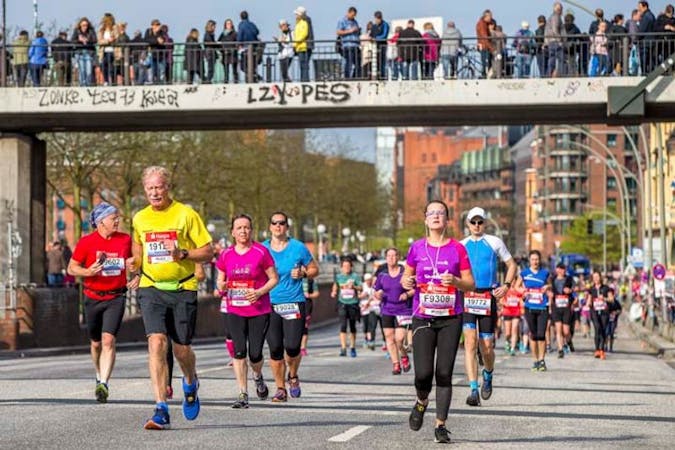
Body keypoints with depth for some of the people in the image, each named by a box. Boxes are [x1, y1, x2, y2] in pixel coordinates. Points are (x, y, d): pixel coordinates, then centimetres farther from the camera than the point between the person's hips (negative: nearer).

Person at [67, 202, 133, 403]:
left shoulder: (125, 239, 3)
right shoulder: (86, 242, -4)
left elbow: (133, 262, 19)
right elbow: (71, 268, 1)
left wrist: (136, 277, 0)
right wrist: (88, 272, -18)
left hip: (116, 298, 0)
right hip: (93, 298, 0)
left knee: (108, 340, -17)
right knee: (96, 343, 12)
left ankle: (104, 384, -21)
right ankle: (100, 376, 38)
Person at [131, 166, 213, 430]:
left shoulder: (186, 214, -3)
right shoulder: (139, 219, 8)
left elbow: (208, 252, -2)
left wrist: (183, 254, -19)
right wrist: (135, 263, 6)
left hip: (183, 289, -2)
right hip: (151, 288, 2)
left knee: (181, 349, 4)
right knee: (156, 343, -16)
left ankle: (190, 384, 41)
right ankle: (161, 410, -18)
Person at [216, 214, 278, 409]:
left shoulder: (261, 252, -5)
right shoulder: (226, 254, 4)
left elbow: (274, 278, 0)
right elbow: (220, 280, 14)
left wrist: (259, 292, -16)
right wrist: (221, 286, -10)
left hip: (259, 311, -2)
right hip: (235, 311, 2)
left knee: (255, 354, -3)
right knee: (239, 351, -9)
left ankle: (258, 377, 32)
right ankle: (243, 395, -2)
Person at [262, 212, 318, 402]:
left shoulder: (298, 248, 3)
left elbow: (314, 269, 13)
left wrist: (303, 274, -8)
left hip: (294, 304, -2)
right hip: (270, 305, 2)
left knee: (292, 347, -11)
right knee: (275, 349, -1)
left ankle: (293, 376, 20)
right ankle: (280, 389, 12)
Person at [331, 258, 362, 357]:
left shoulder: (355, 276, 1)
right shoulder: (338, 277, 7)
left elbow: (360, 288, -5)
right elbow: (335, 286, 23)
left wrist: (354, 286, -23)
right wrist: (334, 292, 4)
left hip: (353, 303, 0)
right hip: (342, 303, 0)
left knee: (352, 326, 8)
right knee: (343, 325, -13)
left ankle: (352, 347, 22)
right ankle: (343, 348, -16)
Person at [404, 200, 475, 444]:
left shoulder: (457, 248, 1)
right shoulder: (417, 248, 5)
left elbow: (471, 284, 4)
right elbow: (406, 276, 15)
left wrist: (456, 281, -16)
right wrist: (406, 282, -8)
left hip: (450, 319, 0)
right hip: (423, 318, 0)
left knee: (444, 373, -2)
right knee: (423, 373, -9)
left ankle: (440, 425, 8)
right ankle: (421, 402, 24)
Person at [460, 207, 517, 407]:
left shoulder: (495, 242, 6)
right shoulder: (461, 246, 11)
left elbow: (512, 265, 12)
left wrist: (506, 285, -2)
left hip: (488, 297, -1)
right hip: (466, 297, 1)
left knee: (486, 346, 1)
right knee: (470, 342, -14)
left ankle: (488, 375, 34)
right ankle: (474, 390, -17)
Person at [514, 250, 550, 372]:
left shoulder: (545, 273, 5)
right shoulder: (524, 273, 4)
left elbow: (550, 285, 20)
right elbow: (517, 286, 16)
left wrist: (547, 287, -3)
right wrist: (523, 291, -3)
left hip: (542, 308, -1)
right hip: (530, 308, 1)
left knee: (541, 335, -9)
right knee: (533, 335, 5)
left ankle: (542, 360, 2)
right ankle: (535, 360, 15)